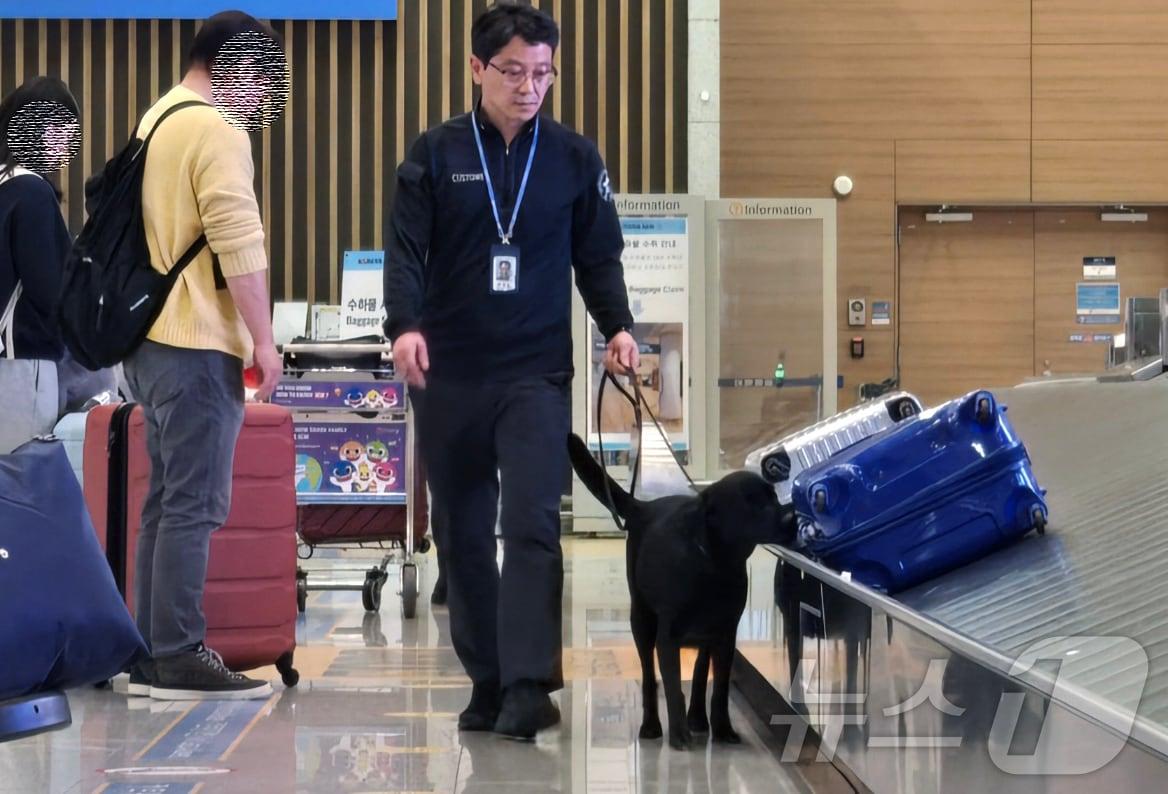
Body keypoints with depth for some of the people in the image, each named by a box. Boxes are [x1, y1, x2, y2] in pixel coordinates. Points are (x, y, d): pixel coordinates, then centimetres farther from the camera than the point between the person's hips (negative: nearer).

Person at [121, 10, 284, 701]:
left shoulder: (155, 121, 19)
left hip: (152, 338, 10)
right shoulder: (216, 131, -11)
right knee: (195, 505, -8)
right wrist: (264, 339, -13)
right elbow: (240, 246, -19)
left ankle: (152, 656, 13)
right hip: (198, 342, -10)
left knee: (167, 501, 11)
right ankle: (178, 658, -7)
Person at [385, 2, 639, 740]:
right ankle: (487, 682, 18)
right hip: (449, 374, 1)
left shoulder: (575, 158, 6)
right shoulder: (436, 153, 3)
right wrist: (406, 326, -20)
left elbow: (598, 257, 10)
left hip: (537, 372, -1)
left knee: (533, 525, -14)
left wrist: (619, 325, -7)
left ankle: (530, 683, -17)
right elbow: (406, 249, -2)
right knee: (463, 534, 7)